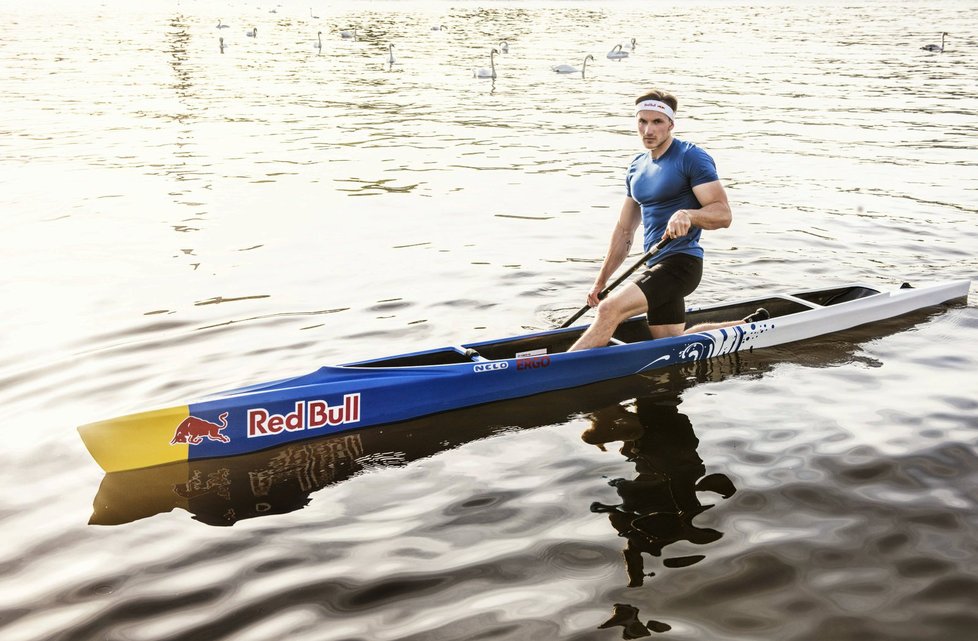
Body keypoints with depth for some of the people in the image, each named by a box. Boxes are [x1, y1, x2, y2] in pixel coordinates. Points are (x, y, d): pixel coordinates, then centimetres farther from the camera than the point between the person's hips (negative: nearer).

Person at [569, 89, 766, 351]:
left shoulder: (691, 158, -9)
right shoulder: (637, 167, 15)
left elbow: (723, 214, -16)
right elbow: (624, 229, 18)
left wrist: (687, 214, -36)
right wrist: (601, 280, 14)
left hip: (681, 262, -9)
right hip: (657, 267, 9)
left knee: (609, 309, -25)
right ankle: (749, 325, 34)